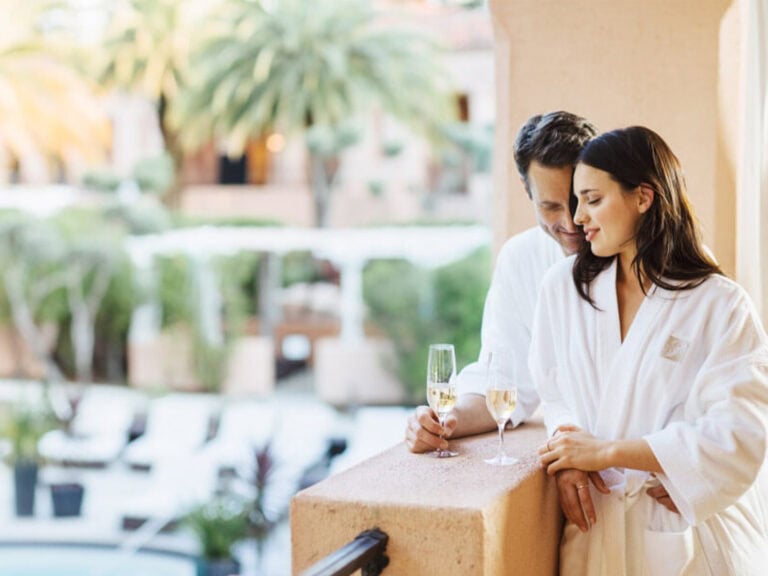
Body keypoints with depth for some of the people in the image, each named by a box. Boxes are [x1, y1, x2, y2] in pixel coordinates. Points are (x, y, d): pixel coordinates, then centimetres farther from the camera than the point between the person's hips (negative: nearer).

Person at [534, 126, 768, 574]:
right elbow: (553, 392, 7)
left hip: (696, 534, -3)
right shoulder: (563, 285, 1)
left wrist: (606, 452, -19)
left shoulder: (721, 306, -11)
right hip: (598, 524, 3)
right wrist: (571, 459, -15)